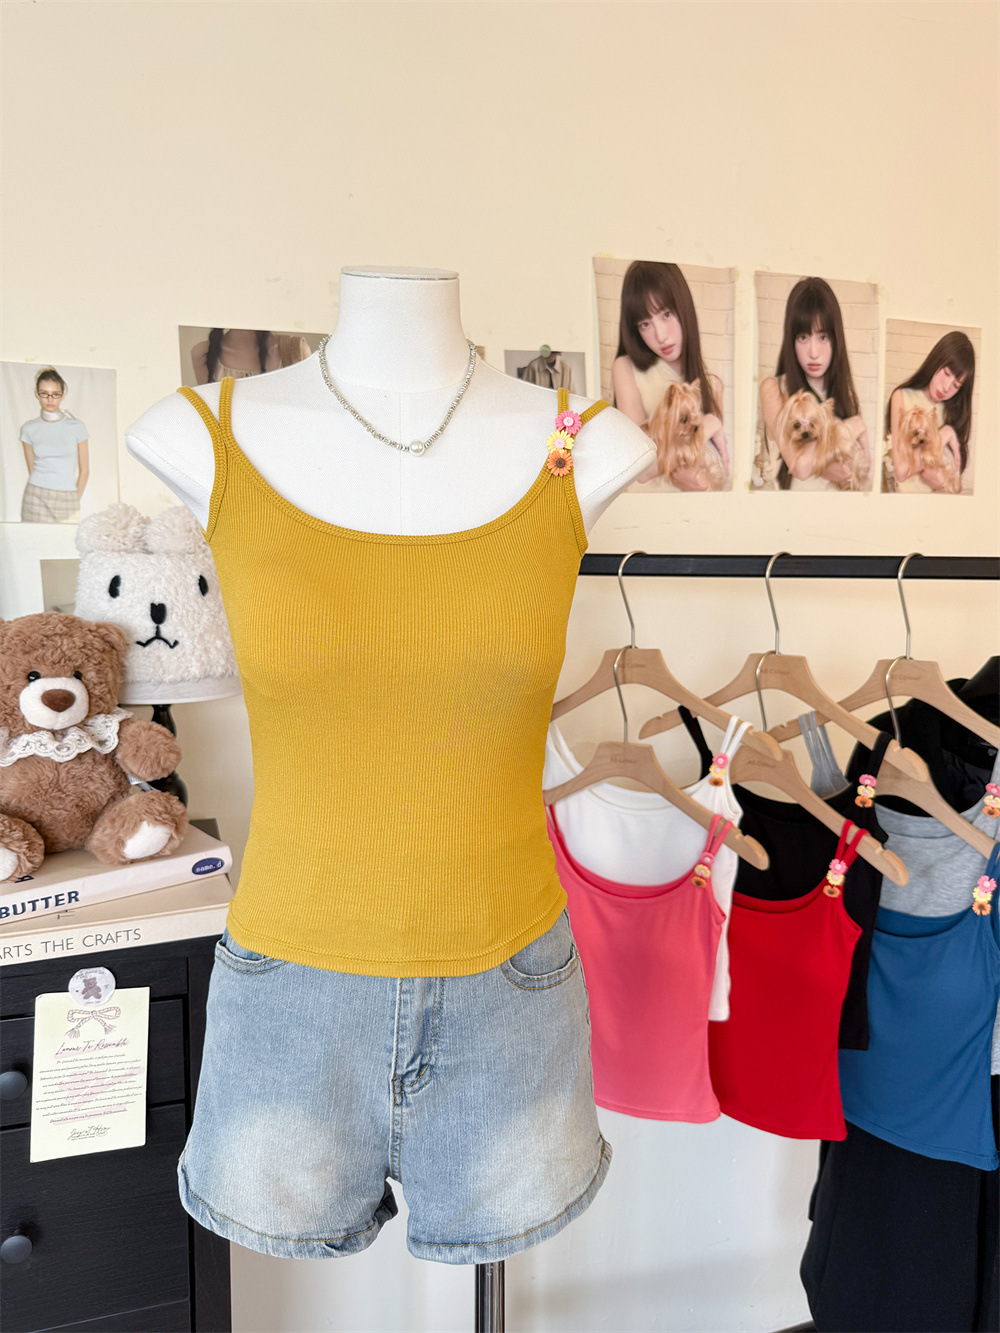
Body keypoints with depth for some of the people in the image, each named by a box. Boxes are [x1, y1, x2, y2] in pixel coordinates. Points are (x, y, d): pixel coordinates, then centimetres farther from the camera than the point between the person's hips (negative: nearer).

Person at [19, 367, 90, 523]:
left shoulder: (77, 427, 2)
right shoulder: (29, 429, 6)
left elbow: (84, 470, 5)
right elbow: (32, 469, 11)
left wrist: (74, 501, 3)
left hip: (67, 499, -1)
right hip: (36, 498, 1)